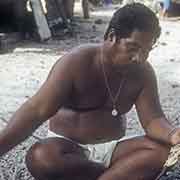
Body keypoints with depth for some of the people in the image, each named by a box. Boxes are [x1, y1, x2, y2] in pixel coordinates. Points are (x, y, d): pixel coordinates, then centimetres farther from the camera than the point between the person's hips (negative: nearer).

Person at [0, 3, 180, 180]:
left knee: (160, 150, -22)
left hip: (112, 148, 3)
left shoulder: (143, 72, -7)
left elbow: (152, 119, -10)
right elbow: (37, 110, -27)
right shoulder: (76, 64, -19)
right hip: (68, 146, -2)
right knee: (40, 157, -36)